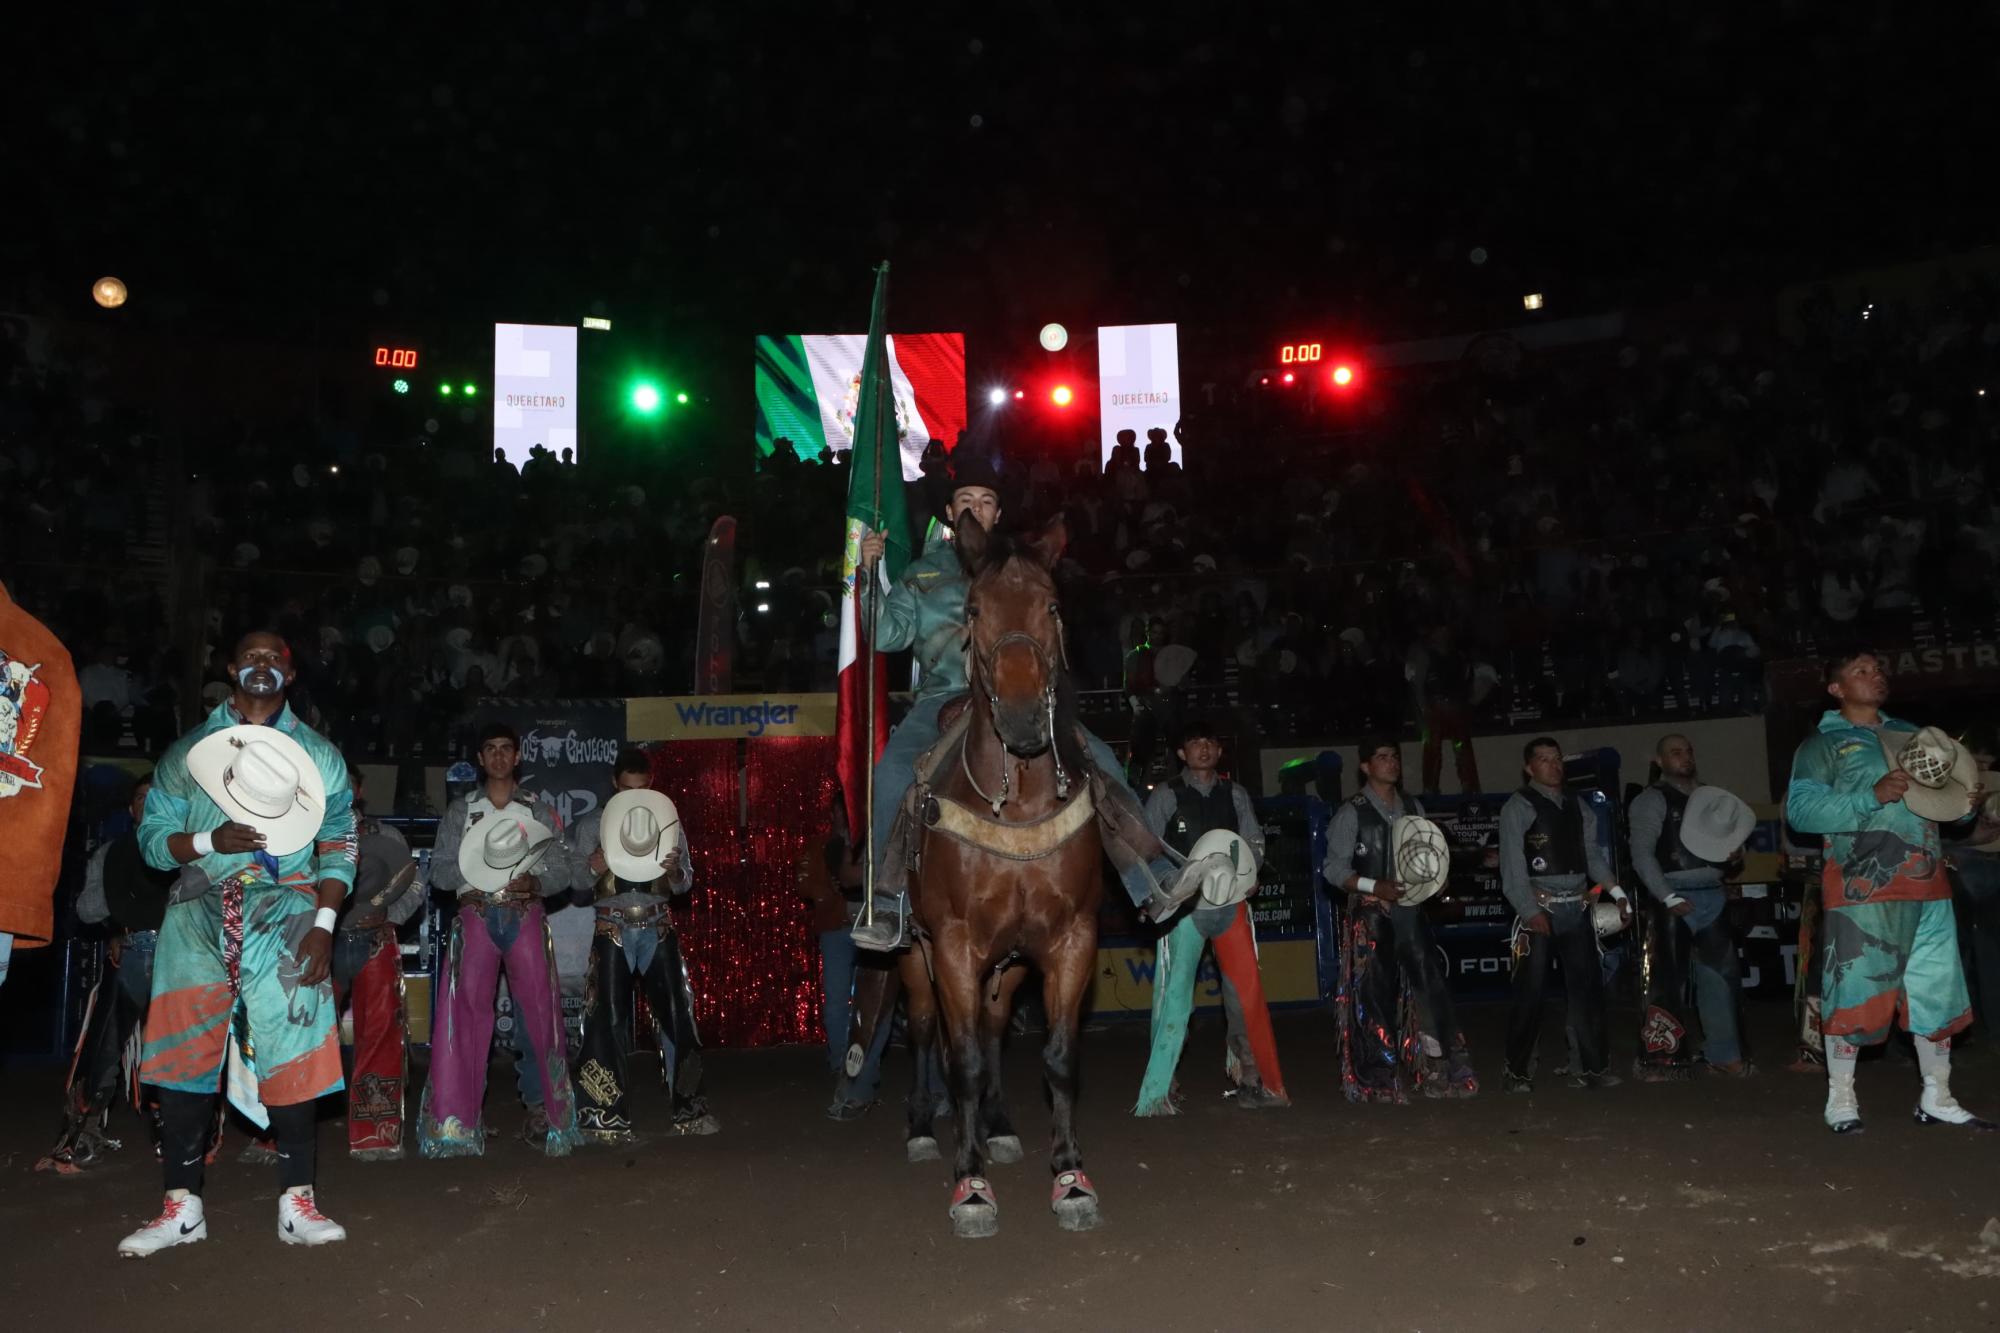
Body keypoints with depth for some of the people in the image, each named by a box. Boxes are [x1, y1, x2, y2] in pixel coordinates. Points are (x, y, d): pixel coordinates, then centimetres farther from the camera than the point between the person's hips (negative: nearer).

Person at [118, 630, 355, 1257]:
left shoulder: (320, 754, 10)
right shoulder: (188, 749, 12)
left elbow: (339, 851, 6)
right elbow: (152, 836, 7)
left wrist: (324, 925, -6)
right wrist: (210, 841, -12)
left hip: (285, 920, -1)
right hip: (198, 920, 1)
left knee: (290, 1053, -5)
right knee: (185, 1053, 0)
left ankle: (297, 1205, 2)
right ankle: (182, 1208, 11)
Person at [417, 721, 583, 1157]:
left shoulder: (540, 809, 11)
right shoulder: (460, 809, 11)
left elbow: (561, 872, 7)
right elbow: (439, 869, 4)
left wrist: (534, 882, -13)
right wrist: (475, 871, -13)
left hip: (525, 916, 0)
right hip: (476, 916, 0)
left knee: (540, 1011, -5)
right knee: (468, 1011, -5)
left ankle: (550, 1113, 3)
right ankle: (459, 1121, 2)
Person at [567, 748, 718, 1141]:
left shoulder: (668, 820, 6)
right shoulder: (592, 824, 2)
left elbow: (685, 883, 4)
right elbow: (575, 880, -1)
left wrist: (673, 872, -19)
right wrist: (594, 867, -22)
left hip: (657, 928, 2)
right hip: (612, 930, -1)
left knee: (676, 1012, 1)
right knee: (608, 1019, -3)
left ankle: (688, 1105, 12)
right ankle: (606, 1115, 7)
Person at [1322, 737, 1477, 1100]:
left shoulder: (1413, 807, 12)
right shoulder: (1352, 812, -5)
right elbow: (1334, 868, -8)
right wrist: (1374, 887, -19)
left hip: (1410, 910, 5)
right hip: (1371, 915, -5)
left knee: (1431, 985, 0)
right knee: (1375, 994, -2)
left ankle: (1437, 1070, 8)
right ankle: (1376, 1081, 7)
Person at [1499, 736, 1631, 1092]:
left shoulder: (1578, 805, 15)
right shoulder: (1518, 807, -4)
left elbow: (1593, 853, 12)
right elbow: (1512, 864, -10)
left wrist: (1616, 891, -2)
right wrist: (1530, 912, -18)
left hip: (1577, 907, 6)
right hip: (1540, 908, -5)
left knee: (1587, 986, 7)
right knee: (1531, 990, -3)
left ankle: (1591, 1067, 16)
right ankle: (1518, 1072, 5)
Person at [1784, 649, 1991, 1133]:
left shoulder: (1911, 735, 19)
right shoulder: (1822, 744, 0)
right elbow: (1799, 810, -12)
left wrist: (1966, 804, 0)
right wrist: (1872, 796, -21)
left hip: (1927, 884, 6)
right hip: (1863, 887, -6)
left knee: (1938, 989, 10)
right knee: (1855, 992, -4)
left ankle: (1937, 1098, 23)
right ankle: (1841, 1101, 7)